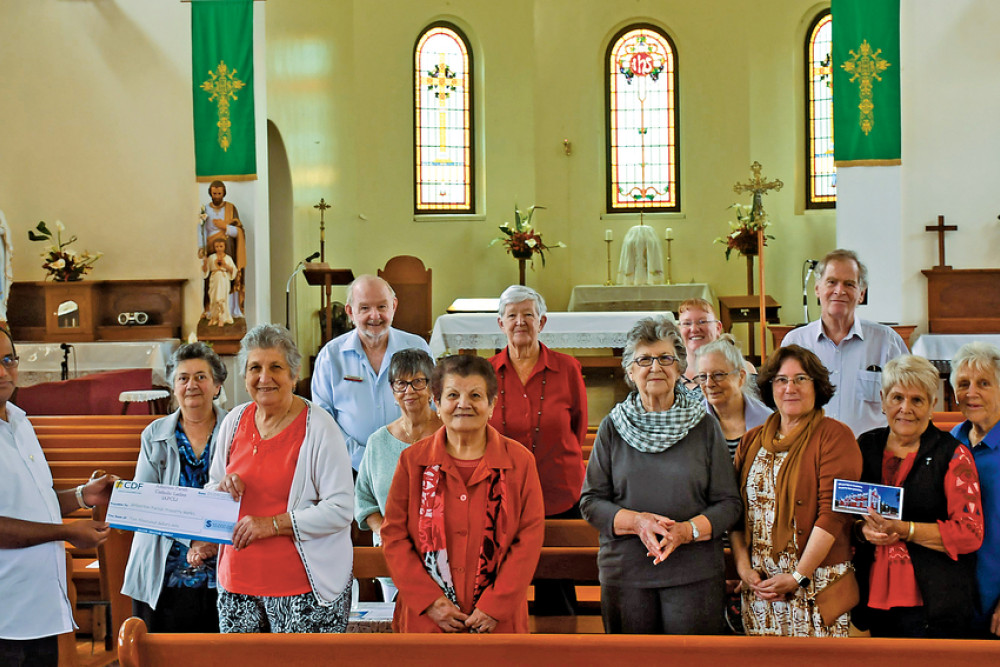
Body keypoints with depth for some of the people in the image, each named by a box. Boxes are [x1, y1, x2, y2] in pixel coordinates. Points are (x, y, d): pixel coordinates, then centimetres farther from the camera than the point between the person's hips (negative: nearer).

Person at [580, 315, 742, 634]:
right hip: (625, 574, 1)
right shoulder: (613, 427, 6)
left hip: (695, 575, -1)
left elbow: (729, 503, 3)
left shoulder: (705, 426, 4)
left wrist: (688, 530, -15)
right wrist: (636, 521, -13)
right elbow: (591, 501, 4)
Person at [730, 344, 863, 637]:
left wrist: (798, 576, -15)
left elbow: (833, 513, -12)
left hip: (817, 583, -4)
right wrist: (743, 567, -2)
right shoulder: (751, 441, 12)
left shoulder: (835, 436, -4)